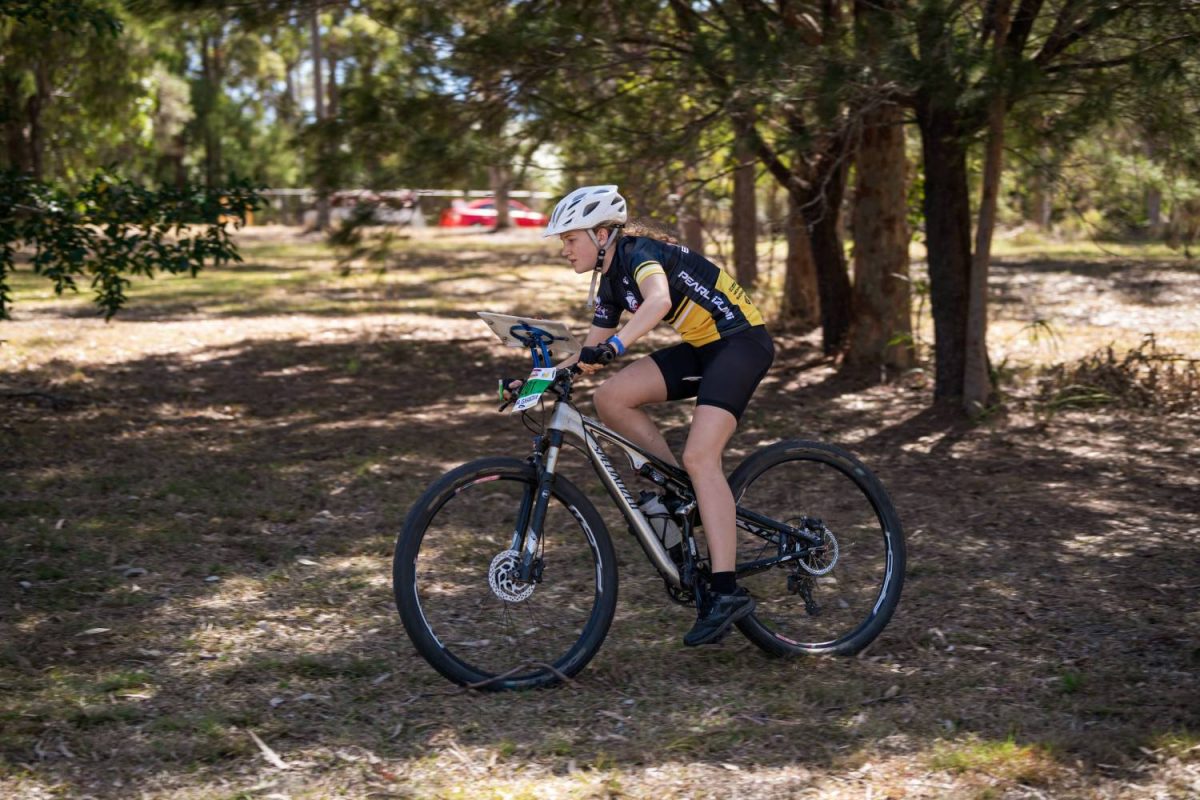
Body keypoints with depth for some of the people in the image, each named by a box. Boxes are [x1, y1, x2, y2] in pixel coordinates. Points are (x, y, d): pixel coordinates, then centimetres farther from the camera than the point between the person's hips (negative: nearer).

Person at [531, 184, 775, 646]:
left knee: (700, 456, -22)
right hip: (701, 347, 9)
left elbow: (659, 299, -41)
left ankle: (727, 591, -24)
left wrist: (615, 346, -54)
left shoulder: (639, 253, -18)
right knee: (610, 399, -7)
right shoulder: (610, 282, 9)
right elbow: (589, 355, 14)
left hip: (741, 342, -9)